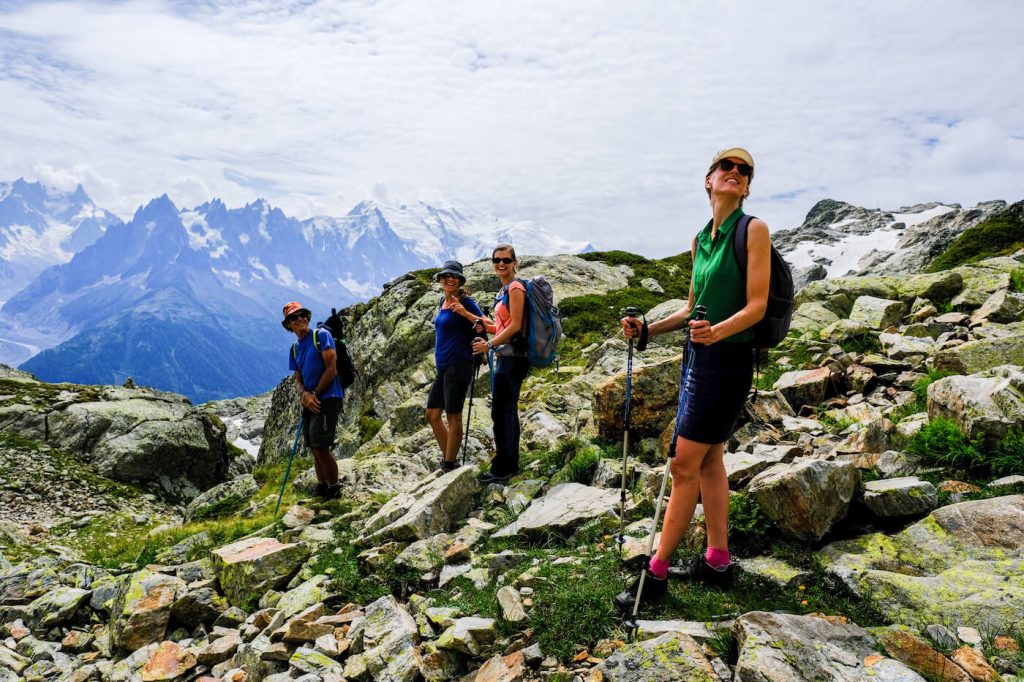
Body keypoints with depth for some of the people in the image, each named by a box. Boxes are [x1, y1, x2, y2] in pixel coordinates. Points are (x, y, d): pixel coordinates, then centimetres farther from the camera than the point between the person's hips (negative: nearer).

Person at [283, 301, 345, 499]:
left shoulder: (321, 335, -5)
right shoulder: (294, 349, 16)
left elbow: (331, 370, -12)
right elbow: (297, 380, 12)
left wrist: (313, 395, -10)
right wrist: (304, 394, -11)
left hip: (327, 399, -7)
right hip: (309, 403, 7)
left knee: (320, 447, -10)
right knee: (315, 449, 12)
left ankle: (334, 490, 3)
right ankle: (322, 489, 23)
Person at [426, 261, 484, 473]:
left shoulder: (465, 302, -8)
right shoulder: (443, 302, 15)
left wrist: (464, 312, -28)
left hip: (458, 365, -9)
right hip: (443, 366, 9)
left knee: (453, 416, -3)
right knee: (432, 415, 11)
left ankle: (450, 465, 6)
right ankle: (447, 458, 23)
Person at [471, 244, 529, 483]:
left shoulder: (515, 288, -10)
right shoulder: (503, 290, 18)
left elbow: (515, 325, -17)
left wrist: (489, 345, -15)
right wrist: (488, 326, 6)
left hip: (512, 355, -10)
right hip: (507, 355, 10)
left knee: (501, 411, -7)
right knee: (508, 411, 13)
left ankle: (502, 467, 0)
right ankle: (511, 464, 21)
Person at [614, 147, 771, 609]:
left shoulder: (754, 230, -8)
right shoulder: (700, 238, 12)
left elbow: (757, 305, -15)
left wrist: (717, 331, -33)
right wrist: (648, 330, 7)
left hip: (727, 360, -8)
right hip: (697, 357, 8)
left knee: (684, 465, -6)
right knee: (709, 459, 12)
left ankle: (657, 572, 5)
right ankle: (718, 561, 24)